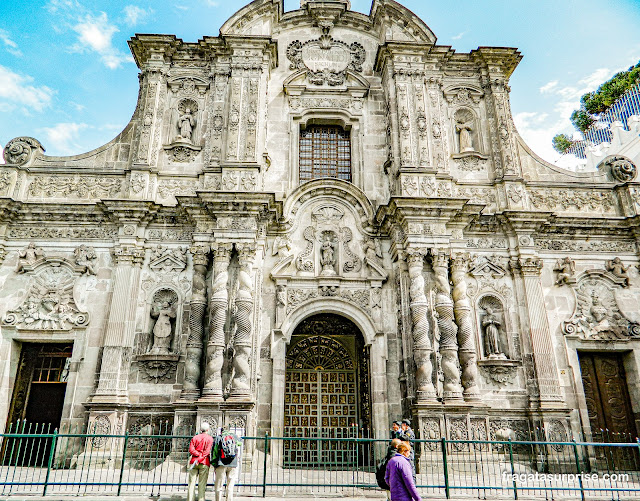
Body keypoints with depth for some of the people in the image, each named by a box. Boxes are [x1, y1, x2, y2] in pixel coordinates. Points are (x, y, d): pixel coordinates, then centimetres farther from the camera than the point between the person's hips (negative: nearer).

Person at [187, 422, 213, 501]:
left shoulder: (195, 437, 11)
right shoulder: (210, 438, 1)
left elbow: (191, 450, -1)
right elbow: (207, 451, -10)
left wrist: (198, 455, -4)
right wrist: (199, 459, -9)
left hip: (193, 461, 3)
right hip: (204, 463, -3)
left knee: (192, 483, 6)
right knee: (202, 484, 1)